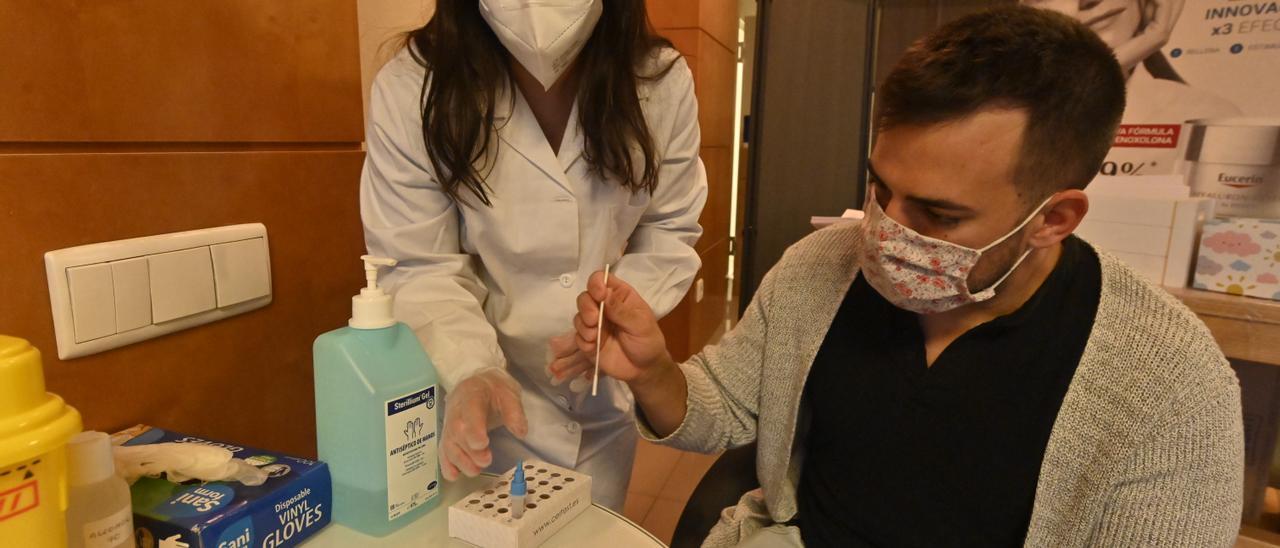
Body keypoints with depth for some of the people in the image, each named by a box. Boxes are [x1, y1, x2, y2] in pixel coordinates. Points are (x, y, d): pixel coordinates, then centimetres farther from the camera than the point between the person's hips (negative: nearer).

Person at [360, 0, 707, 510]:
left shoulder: (662, 82, -13)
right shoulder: (411, 89, -19)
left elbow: (669, 235, -3)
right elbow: (418, 269, -15)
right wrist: (472, 369, -32)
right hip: (491, 396, -2)